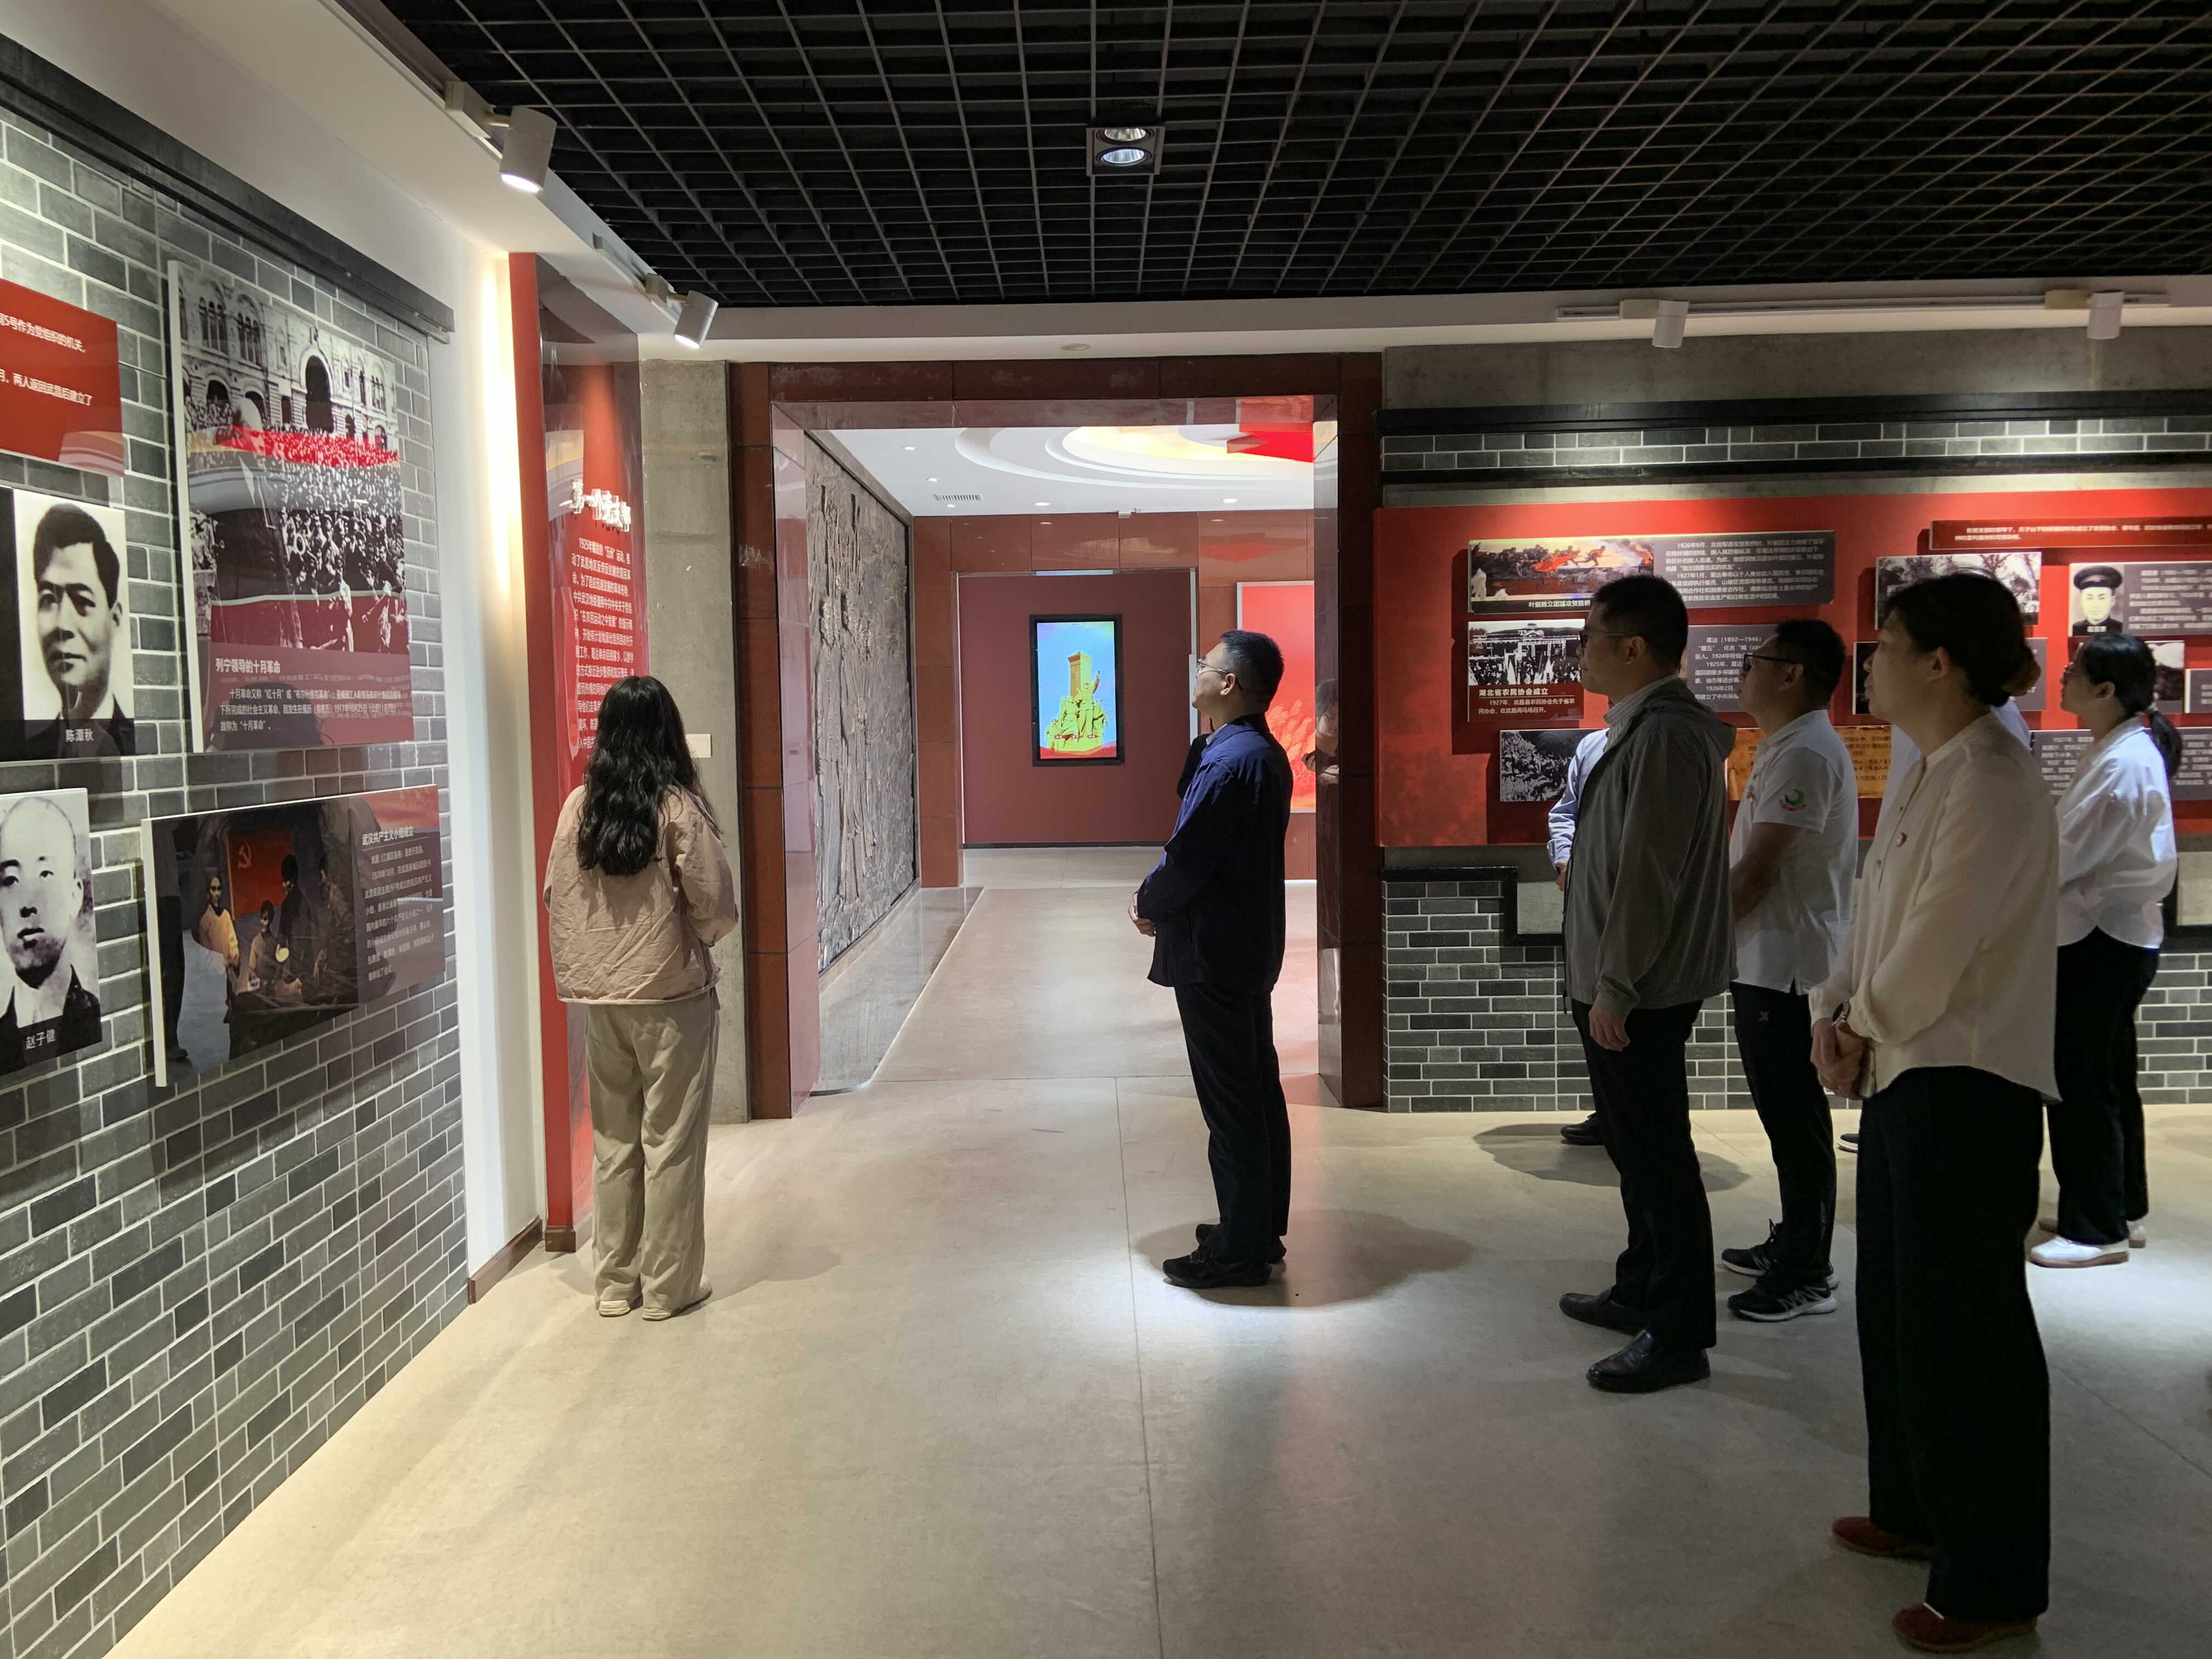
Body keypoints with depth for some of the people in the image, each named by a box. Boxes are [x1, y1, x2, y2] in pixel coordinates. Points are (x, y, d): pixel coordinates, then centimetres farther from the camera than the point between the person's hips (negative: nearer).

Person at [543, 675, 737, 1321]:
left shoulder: (578, 806, -1)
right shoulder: (679, 808, -13)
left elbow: (556, 896, 3)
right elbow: (715, 904, -12)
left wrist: (583, 963, 14)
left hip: (597, 994, 4)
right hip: (671, 993, -4)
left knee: (613, 1138, 14)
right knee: (671, 1141, 6)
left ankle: (616, 1281, 24)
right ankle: (668, 1286, 14)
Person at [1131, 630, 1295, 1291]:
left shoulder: (1229, 761, -21)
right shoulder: (1265, 754, 11)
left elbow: (1185, 860, -23)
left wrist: (1148, 906, -4)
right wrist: (1161, 901, 6)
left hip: (1213, 953, -10)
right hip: (1252, 945, 10)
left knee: (1230, 1104, -2)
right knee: (1259, 1090, 16)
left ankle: (1240, 1251, 7)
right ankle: (1262, 1228, 27)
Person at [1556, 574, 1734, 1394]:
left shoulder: (1663, 735, -19)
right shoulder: (1646, 726, 14)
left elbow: (1648, 875, -23)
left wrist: (1616, 988, -20)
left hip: (1640, 990, -11)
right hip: (1624, 982, 11)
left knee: (1656, 1156, -2)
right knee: (1638, 1147, 20)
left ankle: (1679, 1336, 8)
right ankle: (1642, 1292, 34)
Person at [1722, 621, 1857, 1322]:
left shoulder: (1805, 754, -17)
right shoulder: (1788, 747, 15)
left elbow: (1757, 870, -20)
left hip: (1785, 966, -10)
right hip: (1766, 961, 10)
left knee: (1795, 1116, -3)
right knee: (1786, 1113, 17)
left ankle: (1806, 1276, 6)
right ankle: (1793, 1245, 28)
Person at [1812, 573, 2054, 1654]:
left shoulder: (1992, 784, -19)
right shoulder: (1923, 775, 11)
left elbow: (1937, 945, -22)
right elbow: (1875, 911, 13)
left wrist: (1867, 1029, -7)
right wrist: (1835, 1017, 1)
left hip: (1967, 1086, -10)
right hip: (1902, 1074, 10)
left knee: (1962, 1330, 0)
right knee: (1897, 1308, 20)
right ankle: (1917, 1512, 37)